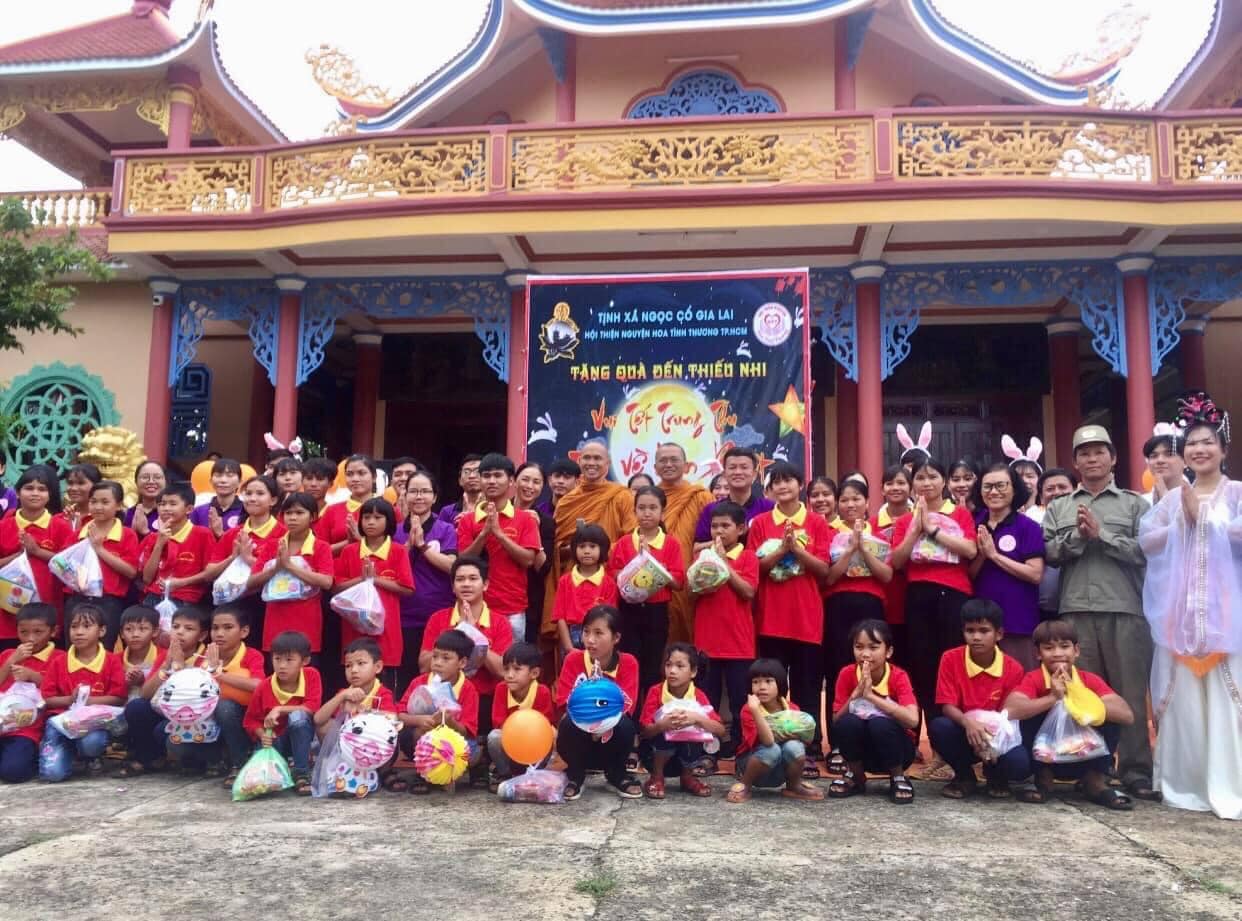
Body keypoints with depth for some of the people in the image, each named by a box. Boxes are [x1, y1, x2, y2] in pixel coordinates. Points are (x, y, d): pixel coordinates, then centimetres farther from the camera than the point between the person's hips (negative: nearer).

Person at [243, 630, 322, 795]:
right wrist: (263, 735, -22)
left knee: (297, 716, -35)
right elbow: (250, 720, -2)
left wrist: (280, 710, -28)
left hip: (303, 736, -2)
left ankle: (302, 775, -24)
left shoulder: (311, 675, -14)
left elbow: (313, 707, -23)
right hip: (275, 740, 2)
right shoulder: (264, 687, -9)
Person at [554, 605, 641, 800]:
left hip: (611, 735, 0)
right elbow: (564, 701, -14)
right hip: (581, 740, 0)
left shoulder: (628, 663, -8)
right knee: (570, 723, -33)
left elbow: (626, 703, -17)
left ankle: (617, 775, -1)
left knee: (625, 725, -33)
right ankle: (575, 776, -3)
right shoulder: (573, 659, -7)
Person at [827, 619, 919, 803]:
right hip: (862, 751, 2)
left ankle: (898, 778, -6)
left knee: (880, 723, -33)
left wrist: (871, 695, -33)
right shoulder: (847, 674, -10)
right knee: (847, 723, -29)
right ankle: (856, 776, -1)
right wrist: (856, 693, -27)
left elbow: (912, 720, -32)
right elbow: (836, 721, -12)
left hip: (894, 751, -2)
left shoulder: (898, 677, -16)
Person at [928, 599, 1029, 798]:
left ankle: (996, 775, 9)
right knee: (938, 727, -33)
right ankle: (965, 777, -3)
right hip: (963, 733, 0)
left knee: (1020, 764, -32)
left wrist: (994, 741, -29)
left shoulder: (1013, 669, -11)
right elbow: (947, 706, -14)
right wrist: (967, 722, -37)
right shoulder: (950, 659, -12)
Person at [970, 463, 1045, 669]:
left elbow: (1035, 574, -12)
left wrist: (994, 554, -14)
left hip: (1018, 621, -4)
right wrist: (981, 555, -11)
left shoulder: (1028, 527, -4)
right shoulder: (975, 526, 8)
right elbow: (967, 576, 7)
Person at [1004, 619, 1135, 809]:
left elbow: (1127, 715, -25)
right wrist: (1052, 698, -39)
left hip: (1084, 760, 1)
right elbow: (1009, 711, -35)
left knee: (1111, 720, -20)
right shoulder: (1034, 679, -16)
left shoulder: (1090, 680, -10)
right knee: (1031, 718, -28)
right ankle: (1043, 780, -7)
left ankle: (1096, 781, -3)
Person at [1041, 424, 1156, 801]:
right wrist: (1078, 535, -10)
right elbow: (1048, 553, 4)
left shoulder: (1135, 503, 9)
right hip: (1075, 611, 2)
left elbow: (1145, 551, -3)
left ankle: (1136, 772, 8)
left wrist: (1101, 534, -8)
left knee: (1130, 692, 0)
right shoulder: (1058, 508, 15)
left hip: (1125, 610, -2)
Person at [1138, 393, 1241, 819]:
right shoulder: (1172, 497, 13)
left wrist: (1202, 517, -9)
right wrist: (1181, 523, -5)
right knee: (1182, 692, 5)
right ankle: (1186, 783, 14)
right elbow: (1146, 541, 6)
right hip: (1180, 606, 3)